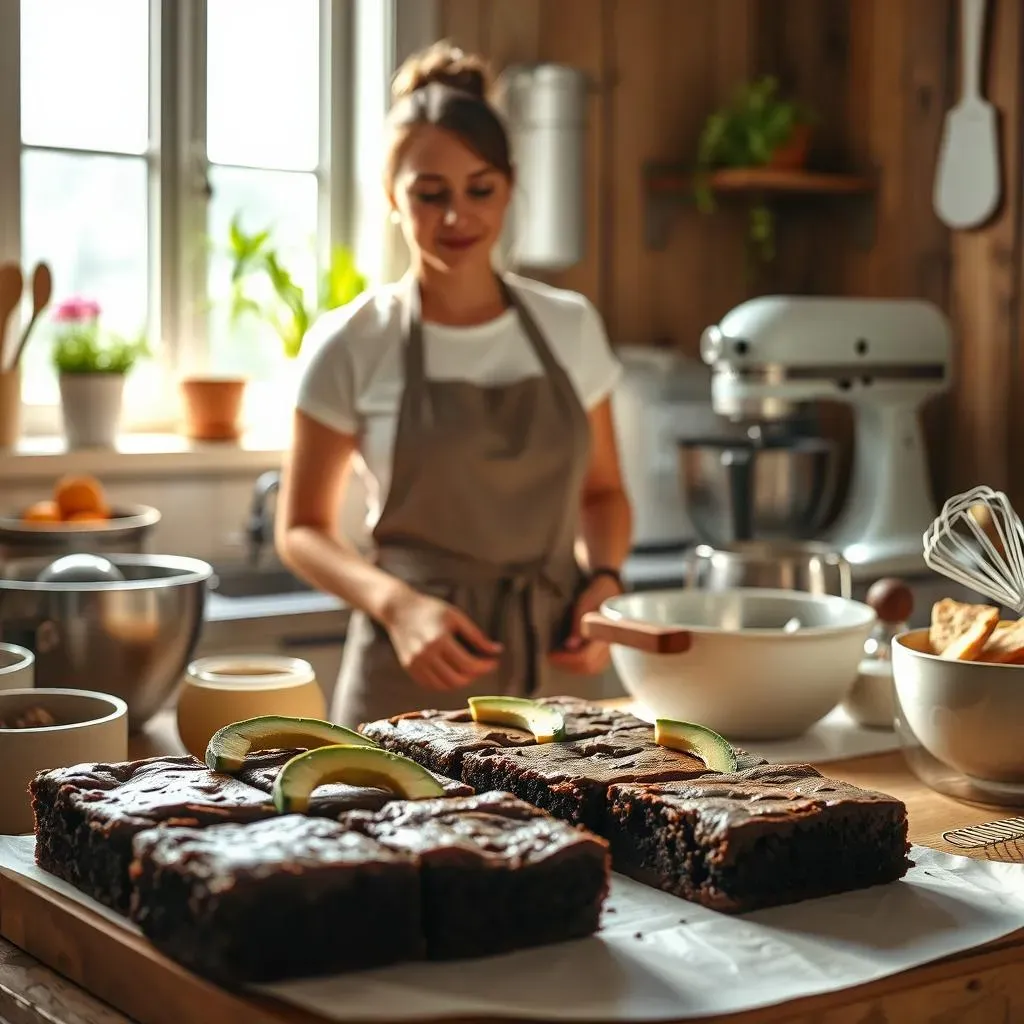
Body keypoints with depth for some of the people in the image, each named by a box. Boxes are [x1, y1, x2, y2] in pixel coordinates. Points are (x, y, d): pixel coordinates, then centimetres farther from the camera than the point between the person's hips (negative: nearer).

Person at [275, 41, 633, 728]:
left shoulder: (570, 326, 3)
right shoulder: (354, 345, -6)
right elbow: (302, 527, 0)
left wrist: (603, 578, -7)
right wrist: (397, 603, -18)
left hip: (553, 672, 3)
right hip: (413, 678, -2)